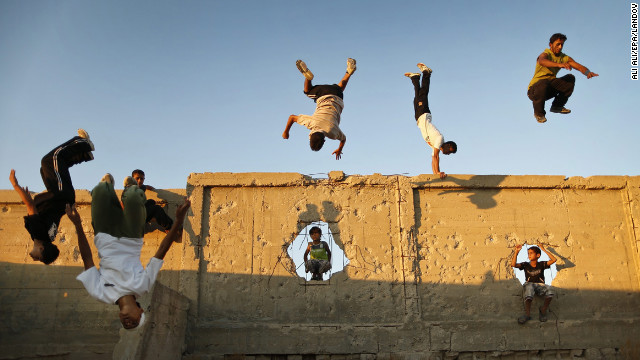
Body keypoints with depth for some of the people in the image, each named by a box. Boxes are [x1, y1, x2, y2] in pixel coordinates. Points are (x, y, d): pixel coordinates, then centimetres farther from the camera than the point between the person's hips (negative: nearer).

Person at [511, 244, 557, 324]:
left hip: (540, 285, 1)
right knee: (529, 287, -40)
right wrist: (516, 252, -9)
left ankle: (543, 310, -13)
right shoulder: (525, 265, 11)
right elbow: (513, 265, -4)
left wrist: (544, 250, -2)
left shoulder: (541, 264, 11)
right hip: (529, 285, -1)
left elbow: (553, 260, -2)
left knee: (549, 289, -34)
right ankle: (527, 314, -43)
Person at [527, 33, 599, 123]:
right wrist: (559, 64, -58)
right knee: (543, 84, -38)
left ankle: (557, 106, 6)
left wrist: (588, 73, -29)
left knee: (570, 78, -10)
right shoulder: (545, 54, -15)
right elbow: (542, 61, -41)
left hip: (550, 88, 6)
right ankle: (538, 113, -13)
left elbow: (579, 66, -6)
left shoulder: (564, 57, 4)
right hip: (534, 90, -6)